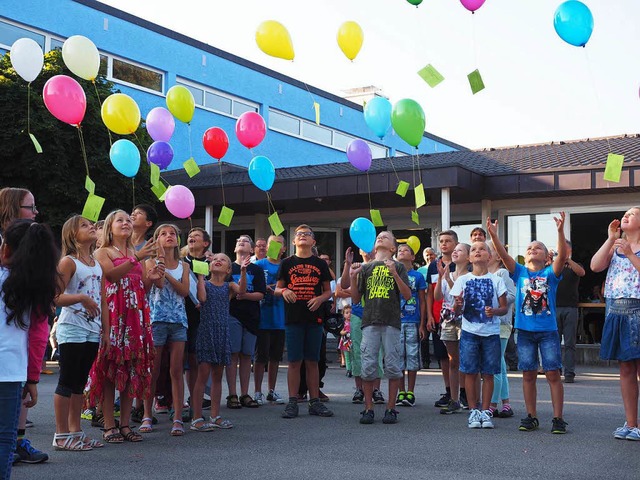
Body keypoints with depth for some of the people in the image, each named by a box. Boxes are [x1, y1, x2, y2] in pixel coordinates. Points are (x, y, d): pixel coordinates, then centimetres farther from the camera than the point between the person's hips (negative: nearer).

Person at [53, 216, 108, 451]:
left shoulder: (97, 263, 13)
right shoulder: (68, 261, -7)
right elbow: (56, 297, -15)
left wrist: (106, 330, 12)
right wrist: (81, 297, -26)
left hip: (92, 331, 7)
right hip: (72, 330, -7)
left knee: (80, 382, 12)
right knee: (67, 382, -2)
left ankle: (75, 431, 19)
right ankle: (61, 435, 4)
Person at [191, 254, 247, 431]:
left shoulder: (229, 286, 10)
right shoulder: (205, 283, 4)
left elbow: (241, 290, -11)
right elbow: (202, 298, -16)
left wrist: (243, 271, -24)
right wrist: (200, 276, -10)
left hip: (223, 333, 4)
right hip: (206, 331, -4)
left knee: (217, 376, 11)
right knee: (203, 375, -7)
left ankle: (215, 416, 18)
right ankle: (197, 418, -4)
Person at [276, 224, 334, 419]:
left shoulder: (320, 264, 10)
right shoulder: (287, 263, 8)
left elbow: (328, 290, 12)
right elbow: (277, 289, 10)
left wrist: (320, 298, -9)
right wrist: (284, 291, -13)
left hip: (314, 318, 1)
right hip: (293, 318, -1)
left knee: (312, 361, 5)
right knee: (294, 361, 0)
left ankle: (314, 401, 11)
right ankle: (292, 402, 5)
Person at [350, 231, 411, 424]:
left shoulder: (398, 267, 10)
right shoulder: (365, 268, 16)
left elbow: (407, 296, -1)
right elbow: (356, 299, 15)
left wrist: (394, 274, -13)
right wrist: (353, 278, -1)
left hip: (391, 323, -2)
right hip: (369, 322, 2)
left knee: (393, 367, -1)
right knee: (368, 367, -1)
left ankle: (391, 408, 8)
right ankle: (368, 408, 8)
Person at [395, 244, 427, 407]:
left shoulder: (418, 276, 3)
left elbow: (422, 302, 3)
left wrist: (422, 324, -3)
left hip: (413, 322, -2)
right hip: (396, 321, 2)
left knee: (412, 356, 1)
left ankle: (410, 392, 8)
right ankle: (401, 392, 12)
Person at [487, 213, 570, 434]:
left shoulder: (550, 273, 1)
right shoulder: (519, 272, 6)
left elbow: (562, 256, -16)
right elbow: (504, 255, -8)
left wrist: (560, 231, -31)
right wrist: (493, 235, -23)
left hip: (548, 330, -2)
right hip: (525, 330, 2)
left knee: (553, 374, -2)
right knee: (528, 374, 7)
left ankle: (558, 418, 5)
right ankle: (531, 416, 16)